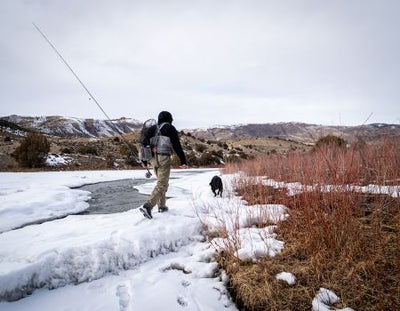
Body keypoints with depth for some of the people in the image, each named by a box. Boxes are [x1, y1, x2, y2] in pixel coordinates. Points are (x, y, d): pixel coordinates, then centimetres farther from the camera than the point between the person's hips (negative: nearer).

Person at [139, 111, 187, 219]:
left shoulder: (152, 129, 14)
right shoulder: (170, 129, 0)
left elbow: (144, 143, 12)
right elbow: (177, 146, -8)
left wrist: (144, 161, 20)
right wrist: (183, 161, -7)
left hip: (153, 159, 6)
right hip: (164, 159, -6)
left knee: (162, 181, 22)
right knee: (161, 185, -7)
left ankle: (162, 206, 26)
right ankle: (147, 206, -22)